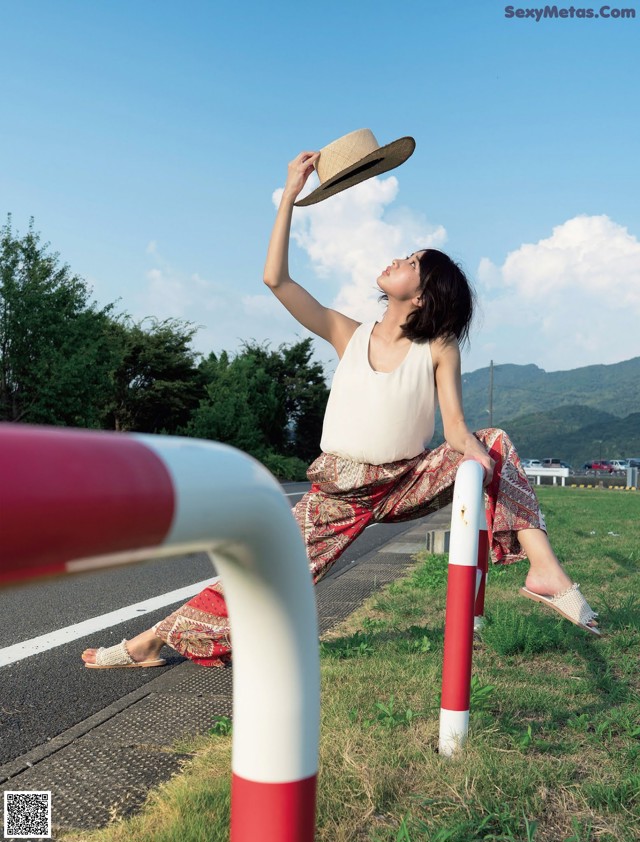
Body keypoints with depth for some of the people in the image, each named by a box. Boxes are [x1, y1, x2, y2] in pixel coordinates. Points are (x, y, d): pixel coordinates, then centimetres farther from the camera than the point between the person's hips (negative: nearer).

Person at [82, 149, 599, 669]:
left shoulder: (439, 349, -6)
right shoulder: (350, 336, -3)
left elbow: (456, 429, -13)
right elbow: (276, 279, -9)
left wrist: (475, 455, -38)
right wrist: (291, 195, -11)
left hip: (409, 485, 0)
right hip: (339, 491, 0)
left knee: (495, 444, -17)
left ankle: (544, 569, -20)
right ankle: (154, 641, 9)